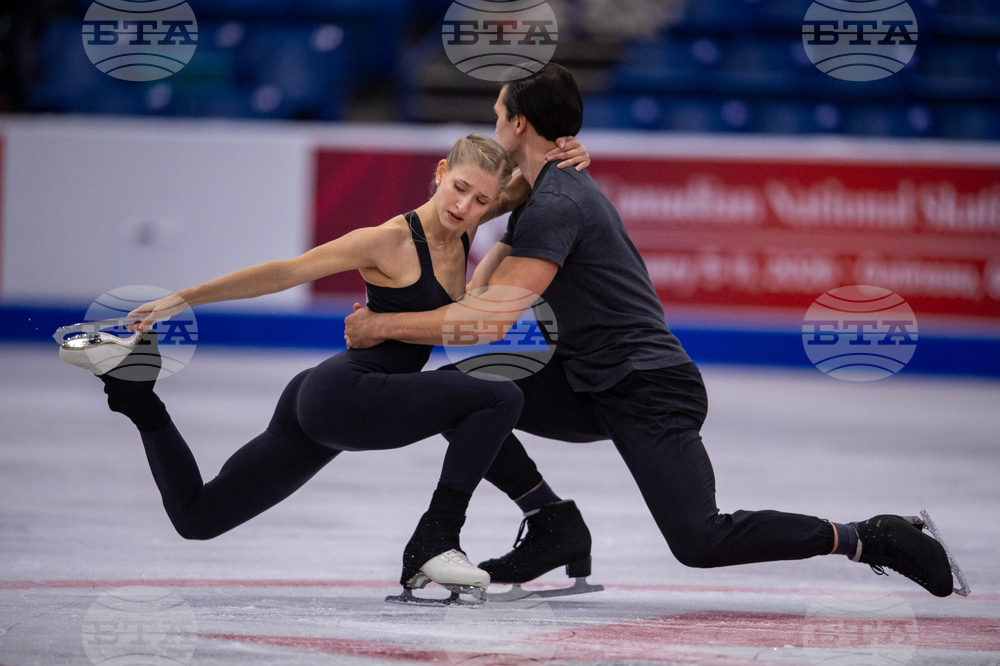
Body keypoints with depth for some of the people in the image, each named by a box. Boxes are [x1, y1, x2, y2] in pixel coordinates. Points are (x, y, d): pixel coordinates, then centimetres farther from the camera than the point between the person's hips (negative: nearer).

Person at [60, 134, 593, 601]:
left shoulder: (462, 230, 6)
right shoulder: (393, 240, -15)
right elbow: (288, 272, -12)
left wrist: (560, 160, -3)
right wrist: (183, 299, -10)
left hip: (324, 405, 9)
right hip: (342, 394, -9)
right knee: (499, 398, -20)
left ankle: (135, 393, 18)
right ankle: (433, 544, -17)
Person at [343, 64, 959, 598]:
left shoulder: (556, 205, -18)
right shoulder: (549, 190, 16)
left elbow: (491, 321, -25)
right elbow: (480, 284, 19)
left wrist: (382, 326, -16)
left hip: (648, 391, -10)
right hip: (590, 384, 10)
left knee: (700, 541, -21)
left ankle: (865, 539, -8)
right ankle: (554, 524, 4)